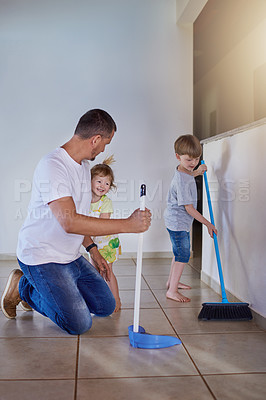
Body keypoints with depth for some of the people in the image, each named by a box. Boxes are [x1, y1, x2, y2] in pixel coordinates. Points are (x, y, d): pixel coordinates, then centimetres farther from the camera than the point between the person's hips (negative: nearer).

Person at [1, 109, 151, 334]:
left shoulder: (83, 165, 8)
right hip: (42, 258, -9)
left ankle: (41, 290, 20)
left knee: (106, 306, 9)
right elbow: (69, 222, -35)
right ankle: (23, 287, 8)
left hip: (72, 257, 9)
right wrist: (128, 225, -35)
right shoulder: (52, 166, -24)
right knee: (79, 324, -12)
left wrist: (92, 249, 14)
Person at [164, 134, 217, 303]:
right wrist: (208, 224, -21)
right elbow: (189, 208, -25)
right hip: (177, 222, -11)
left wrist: (198, 171, 19)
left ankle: (172, 281, 37)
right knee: (183, 255, -9)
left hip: (181, 222, 11)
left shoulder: (185, 171, 4)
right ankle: (172, 291, -2)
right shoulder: (181, 180, -26)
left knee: (180, 251, 22)